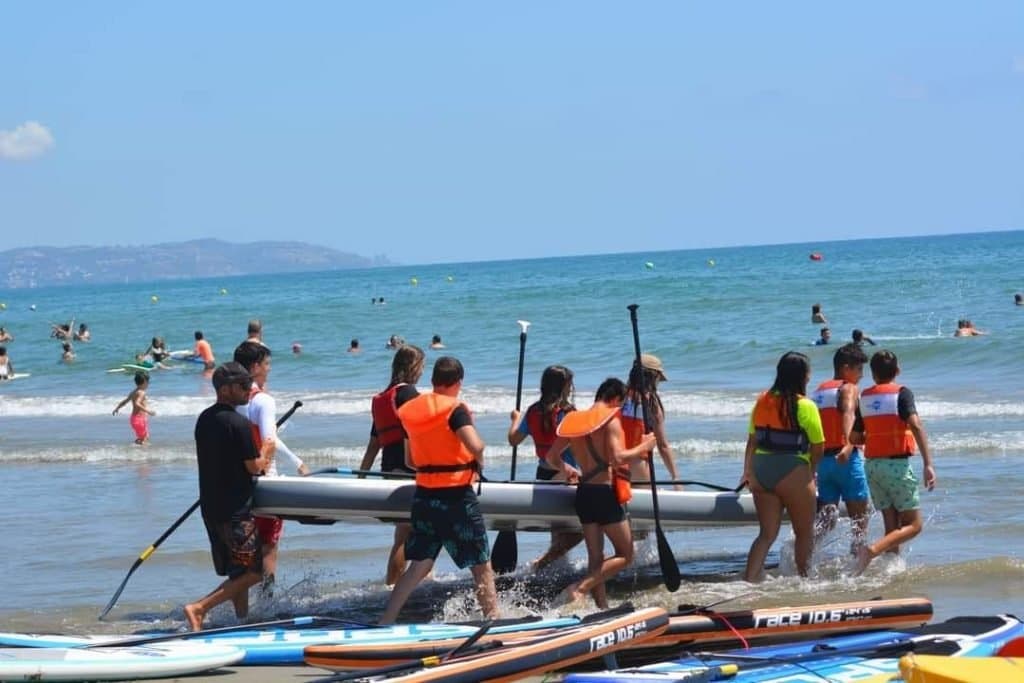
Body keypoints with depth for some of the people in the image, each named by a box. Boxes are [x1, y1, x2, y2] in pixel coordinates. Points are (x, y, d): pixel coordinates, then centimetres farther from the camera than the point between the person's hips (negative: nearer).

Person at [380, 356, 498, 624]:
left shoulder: (413, 411, 9)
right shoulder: (455, 410, -11)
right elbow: (476, 446, -25)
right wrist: (478, 461, -5)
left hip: (423, 496, 6)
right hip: (456, 497, -6)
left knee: (419, 566, 11)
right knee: (481, 566, 4)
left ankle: (385, 622, 8)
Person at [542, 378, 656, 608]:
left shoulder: (574, 420, 10)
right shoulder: (611, 420, -10)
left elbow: (552, 456, 14)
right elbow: (617, 458, -21)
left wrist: (566, 469, 34)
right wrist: (643, 447, -7)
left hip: (583, 493, 7)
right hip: (605, 493, -7)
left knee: (595, 558, 12)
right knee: (625, 555, 2)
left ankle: (602, 608, 11)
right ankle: (580, 588, -13)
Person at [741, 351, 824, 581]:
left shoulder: (762, 401, 7)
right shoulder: (805, 406, -9)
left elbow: (752, 440, 11)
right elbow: (817, 448, -4)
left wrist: (748, 472, 20)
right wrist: (811, 473, 12)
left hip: (761, 470, 6)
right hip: (792, 472, -5)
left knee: (767, 534, 9)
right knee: (804, 532, 12)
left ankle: (749, 580, -4)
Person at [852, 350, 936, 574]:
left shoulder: (864, 397, 7)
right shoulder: (901, 393, -6)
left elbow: (856, 437, 10)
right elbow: (915, 425, -20)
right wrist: (928, 464, -24)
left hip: (872, 465, 5)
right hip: (897, 464, -5)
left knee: (892, 526, 12)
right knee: (914, 524, 1)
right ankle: (872, 550, -20)